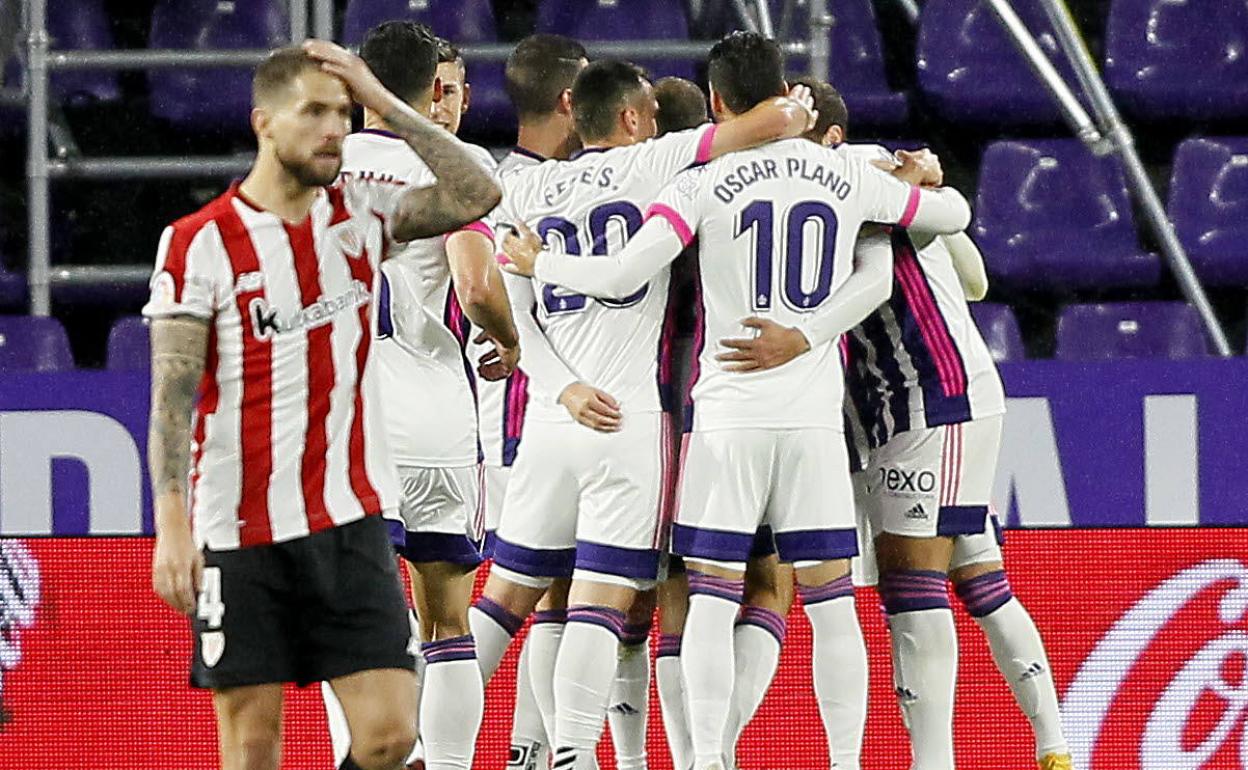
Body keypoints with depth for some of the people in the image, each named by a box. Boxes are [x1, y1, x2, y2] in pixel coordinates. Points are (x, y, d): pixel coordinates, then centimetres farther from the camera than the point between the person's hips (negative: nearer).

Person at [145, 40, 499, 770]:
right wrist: (171, 525, -16)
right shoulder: (200, 243, -6)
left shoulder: (360, 213, 7)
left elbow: (477, 195, -4)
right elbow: (172, 397, -8)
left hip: (350, 518, 3)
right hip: (241, 531, -3)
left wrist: (385, 103, -6)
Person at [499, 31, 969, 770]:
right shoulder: (848, 177, 5)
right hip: (815, 418, 2)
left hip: (728, 414, -2)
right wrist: (918, 178, 42)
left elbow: (623, 276, -13)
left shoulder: (704, 183, -6)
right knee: (831, 600, 7)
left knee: (712, 599, 1)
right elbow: (954, 213, 19)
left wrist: (539, 263, 4)